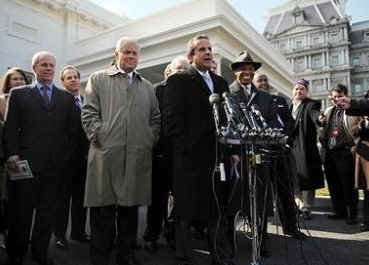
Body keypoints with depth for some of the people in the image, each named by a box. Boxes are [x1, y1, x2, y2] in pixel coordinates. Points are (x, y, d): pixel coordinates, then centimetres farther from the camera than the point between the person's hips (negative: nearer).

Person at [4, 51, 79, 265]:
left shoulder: (66, 98, 12)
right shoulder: (19, 94, 8)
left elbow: (73, 129, 9)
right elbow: (10, 128, 1)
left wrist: (66, 155, 3)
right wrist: (12, 154, -8)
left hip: (56, 164, 2)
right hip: (26, 162, -1)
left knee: (48, 210, 9)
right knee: (21, 210, 8)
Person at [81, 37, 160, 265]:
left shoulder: (147, 87, 21)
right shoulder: (98, 79, 11)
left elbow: (155, 119, 19)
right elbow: (89, 113, 3)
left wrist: (150, 141, 5)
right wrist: (100, 138, -7)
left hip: (138, 158, 3)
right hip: (106, 155, -3)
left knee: (131, 208, 9)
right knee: (103, 209, 2)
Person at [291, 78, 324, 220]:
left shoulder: (311, 104, -3)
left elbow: (315, 114, -24)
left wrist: (320, 118, -46)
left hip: (305, 148, -5)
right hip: (290, 148, 5)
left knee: (307, 180, -1)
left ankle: (306, 209, 11)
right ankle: (298, 205, 29)